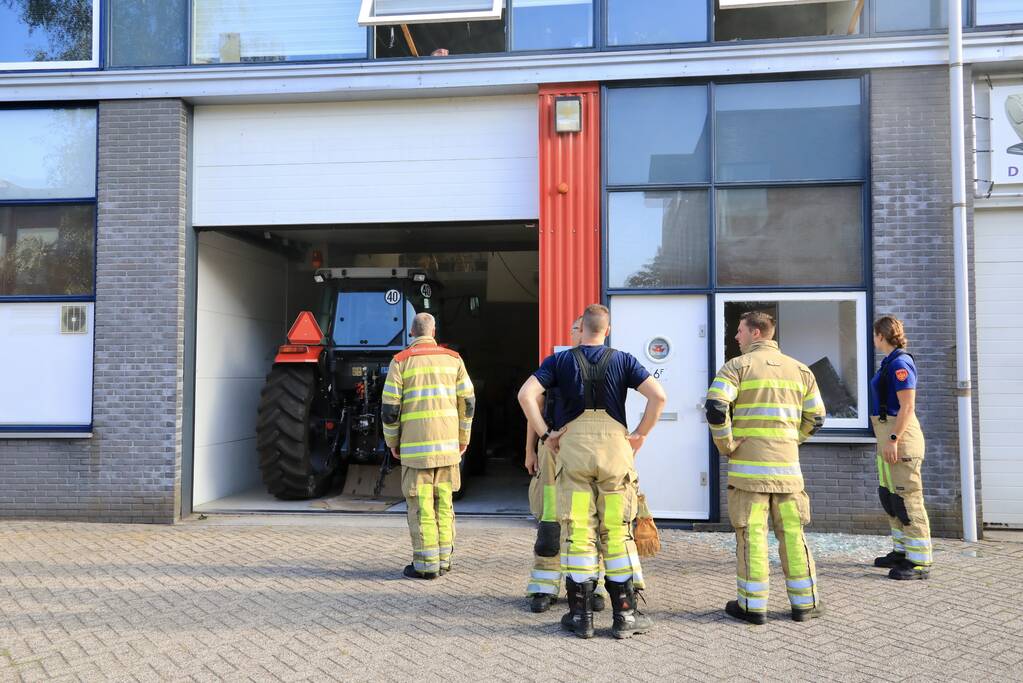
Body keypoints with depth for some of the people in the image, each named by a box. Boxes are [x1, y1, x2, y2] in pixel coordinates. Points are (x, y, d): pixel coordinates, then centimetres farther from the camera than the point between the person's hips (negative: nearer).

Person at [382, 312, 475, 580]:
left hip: (415, 444, -3)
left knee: (421, 504, 2)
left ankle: (426, 564, 5)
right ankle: (443, 559, 18)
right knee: (443, 503, 12)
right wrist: (464, 437, 16)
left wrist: (392, 442, 9)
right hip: (448, 444, 3)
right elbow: (467, 402, 6)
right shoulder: (453, 358, 6)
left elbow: (390, 407, -4)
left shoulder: (400, 361, -2)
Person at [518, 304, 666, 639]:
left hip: (572, 448, 0)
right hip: (615, 448, 0)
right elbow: (658, 395, -6)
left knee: (577, 532, 5)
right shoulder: (623, 360, 5)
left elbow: (526, 394, -6)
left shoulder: (560, 360, 6)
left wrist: (545, 434, 0)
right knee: (617, 532, 7)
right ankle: (625, 614, 12)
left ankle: (581, 615, 11)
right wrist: (640, 435, 3)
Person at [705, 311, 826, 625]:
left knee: (751, 532, 2)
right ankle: (804, 602, 18)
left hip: (748, 462, -4)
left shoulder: (737, 366, -3)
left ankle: (752, 604, 7)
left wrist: (726, 445, -5)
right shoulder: (799, 369, 12)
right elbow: (815, 417, 16)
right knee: (792, 532, 11)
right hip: (787, 463, 4)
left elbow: (716, 406, -16)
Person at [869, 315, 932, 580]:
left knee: (907, 498, -6)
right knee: (889, 496, 17)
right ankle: (902, 552, 27)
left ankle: (920, 562, -1)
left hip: (900, 435, -11)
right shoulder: (890, 362, 15)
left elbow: (907, 407, -20)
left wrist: (893, 439, -22)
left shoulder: (899, 364, -15)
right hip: (889, 435, 11)